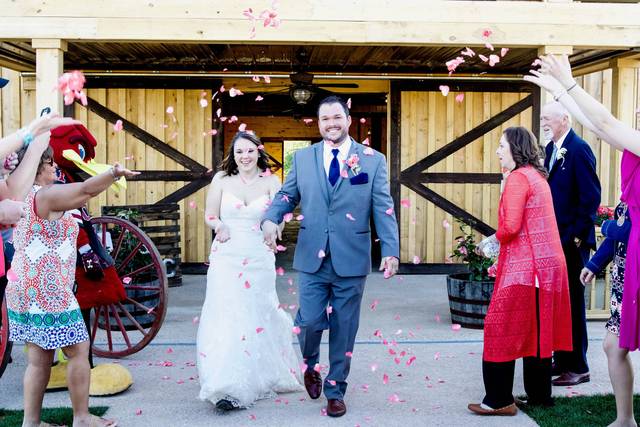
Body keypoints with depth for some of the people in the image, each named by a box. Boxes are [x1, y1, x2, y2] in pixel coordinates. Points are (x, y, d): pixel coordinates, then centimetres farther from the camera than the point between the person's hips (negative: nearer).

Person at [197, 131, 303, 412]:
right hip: (227, 257, 0)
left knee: (258, 315, 10)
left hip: (259, 258, 1)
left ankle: (262, 376, 33)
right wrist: (219, 225, -14)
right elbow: (210, 215, 7)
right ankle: (227, 388, -7)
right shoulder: (222, 180, 2)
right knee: (225, 317, -9)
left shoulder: (270, 181, 2)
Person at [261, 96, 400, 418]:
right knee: (310, 321, -4)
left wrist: (391, 250, -11)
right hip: (312, 259, 1)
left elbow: (383, 209, -1)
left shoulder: (373, 160, 3)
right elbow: (286, 196, 12)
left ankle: (335, 391, 26)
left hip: (351, 261, -1)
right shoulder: (302, 158, 8)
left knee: (343, 330, 7)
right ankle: (310, 366, 29)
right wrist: (270, 218, -10)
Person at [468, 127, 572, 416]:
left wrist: (496, 237, -2)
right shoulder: (537, 176, 16)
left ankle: (499, 400, 3)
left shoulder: (518, 177, -13)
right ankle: (540, 395, 23)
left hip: (523, 267, -9)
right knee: (537, 331, 15)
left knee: (501, 328, -2)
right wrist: (502, 239, 10)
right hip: (548, 263, 9)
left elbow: (510, 226, -22)